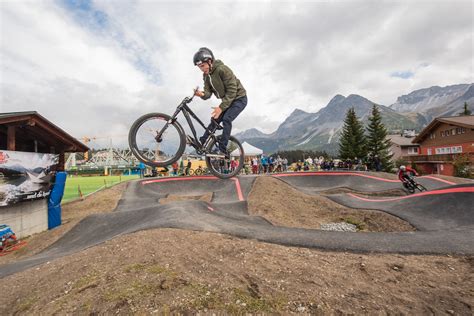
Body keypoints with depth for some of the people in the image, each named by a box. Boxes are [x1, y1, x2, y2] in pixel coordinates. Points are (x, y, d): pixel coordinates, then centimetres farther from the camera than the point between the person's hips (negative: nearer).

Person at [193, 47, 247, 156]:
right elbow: (208, 92, -6)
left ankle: (223, 151, -20)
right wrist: (202, 94, -31)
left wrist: (221, 107, -30)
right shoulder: (206, 76, 0)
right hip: (227, 100, 8)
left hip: (239, 98, -7)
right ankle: (201, 144, 13)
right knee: (214, 120, 2)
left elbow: (232, 90, -27)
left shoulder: (223, 69, -24)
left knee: (226, 119, -24)